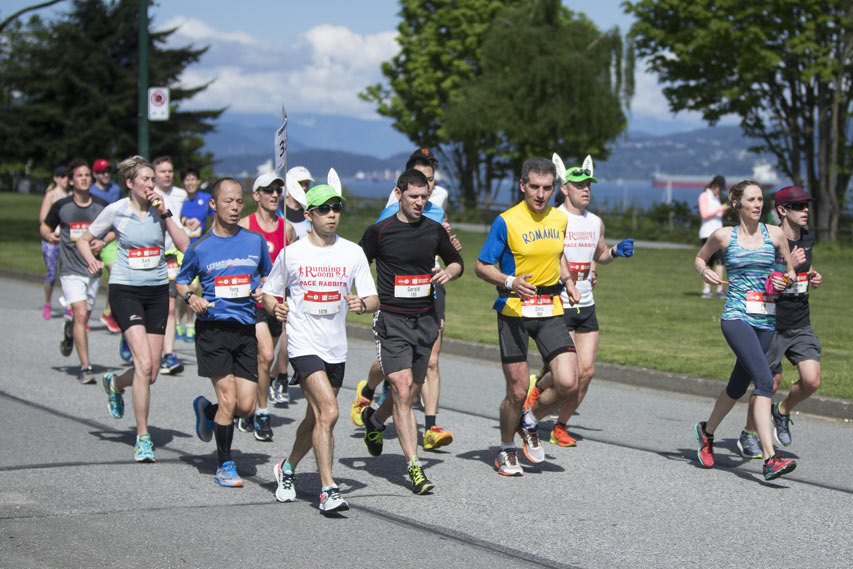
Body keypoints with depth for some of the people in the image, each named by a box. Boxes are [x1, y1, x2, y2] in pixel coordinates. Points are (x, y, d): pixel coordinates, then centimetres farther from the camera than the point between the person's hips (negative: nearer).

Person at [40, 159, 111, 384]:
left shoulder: (102, 206, 1)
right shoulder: (61, 207, -3)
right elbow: (44, 225, 12)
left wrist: (103, 242, -6)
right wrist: (48, 235, -11)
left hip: (93, 270, 3)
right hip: (71, 270, -3)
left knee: (83, 318, 12)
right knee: (81, 315, -17)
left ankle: (69, 332, 51)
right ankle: (85, 367, -14)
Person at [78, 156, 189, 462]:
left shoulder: (162, 208, 2)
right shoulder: (116, 210, -3)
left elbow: (185, 246, -8)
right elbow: (84, 239, 10)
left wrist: (166, 215, -14)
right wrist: (92, 260, -10)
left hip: (158, 290, 3)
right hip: (125, 290, -3)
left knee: (150, 374, 4)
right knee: (144, 363, -19)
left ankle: (114, 383, 40)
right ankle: (143, 437, -10)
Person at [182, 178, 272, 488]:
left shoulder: (255, 241, 7)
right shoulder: (200, 247, 1)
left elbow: (268, 274, 21)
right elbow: (181, 279, 14)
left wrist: (264, 291, 0)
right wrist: (190, 297, -7)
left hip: (246, 328, 3)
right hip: (212, 327, -3)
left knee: (246, 406, -1)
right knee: (228, 399, -9)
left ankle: (206, 410, 33)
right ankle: (225, 465, 9)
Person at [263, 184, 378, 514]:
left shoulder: (352, 253, 4)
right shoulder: (291, 254, -1)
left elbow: (373, 298, 3)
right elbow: (269, 292, 11)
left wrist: (363, 304, -19)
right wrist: (275, 307, -11)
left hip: (336, 348, 4)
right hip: (303, 344, -4)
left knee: (316, 418, 15)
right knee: (328, 412, -20)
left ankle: (288, 468, 41)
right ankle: (328, 490, -17)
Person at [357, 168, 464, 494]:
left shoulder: (435, 231, 7)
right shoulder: (379, 232, -4)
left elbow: (456, 262, 22)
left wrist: (448, 273, 1)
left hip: (425, 319, 5)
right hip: (392, 320, -4)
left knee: (410, 393, 11)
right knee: (402, 390, -14)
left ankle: (375, 419, 44)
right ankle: (414, 467, -13)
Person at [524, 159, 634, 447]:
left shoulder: (595, 222, 12)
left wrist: (616, 251, 8)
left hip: (586, 305, 6)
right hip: (558, 304, -6)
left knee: (587, 371, 0)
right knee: (572, 371, -12)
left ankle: (560, 427, 15)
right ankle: (538, 387, 20)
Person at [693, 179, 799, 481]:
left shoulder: (775, 234, 6)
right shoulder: (723, 236, 1)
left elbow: (790, 271, 17)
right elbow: (699, 257, 19)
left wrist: (784, 281, -5)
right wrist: (704, 271, -2)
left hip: (765, 320, 4)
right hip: (736, 317, -4)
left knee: (738, 386, 15)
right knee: (764, 380, -22)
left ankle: (706, 431, 44)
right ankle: (770, 459, -27)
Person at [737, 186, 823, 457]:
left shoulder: (807, 238, 5)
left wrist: (813, 276, 7)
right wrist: (789, 266, -30)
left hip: (801, 325, 5)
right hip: (772, 325, -5)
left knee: (811, 381, -8)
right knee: (769, 383, 1)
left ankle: (782, 412, 23)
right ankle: (748, 435, 24)